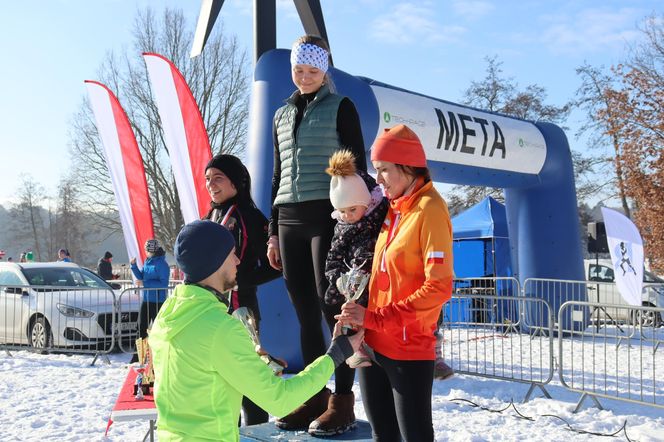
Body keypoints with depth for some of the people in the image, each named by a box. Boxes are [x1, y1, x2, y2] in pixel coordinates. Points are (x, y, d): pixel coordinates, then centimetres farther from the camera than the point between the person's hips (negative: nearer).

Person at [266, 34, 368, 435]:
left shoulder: (340, 107, 3)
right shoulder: (282, 115, 19)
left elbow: (357, 165, -2)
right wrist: (274, 231, 16)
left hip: (327, 216, -5)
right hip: (290, 220, 6)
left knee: (332, 307, -7)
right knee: (305, 312, 6)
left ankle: (342, 401, 1)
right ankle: (314, 397, 14)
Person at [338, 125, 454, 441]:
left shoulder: (429, 209, -13)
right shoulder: (393, 209, 12)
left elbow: (439, 287, -20)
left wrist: (373, 318, -20)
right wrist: (361, 318, 6)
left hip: (409, 350, -8)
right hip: (373, 344, 8)